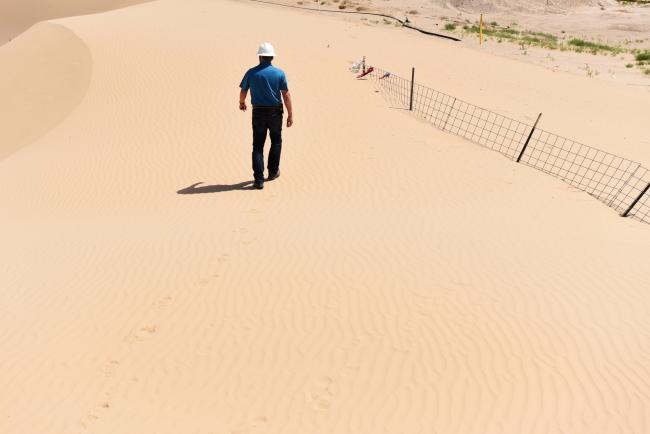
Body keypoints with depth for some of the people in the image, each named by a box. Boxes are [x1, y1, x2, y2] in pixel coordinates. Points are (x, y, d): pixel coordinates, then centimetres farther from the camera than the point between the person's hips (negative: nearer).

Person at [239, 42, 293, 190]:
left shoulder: (251, 73, 0)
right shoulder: (279, 73, -4)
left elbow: (243, 91, 10)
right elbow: (286, 95, -9)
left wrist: (242, 103, 31)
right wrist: (290, 115, -3)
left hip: (258, 112, 1)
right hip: (275, 112, 0)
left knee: (258, 145, 5)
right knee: (276, 141, 20)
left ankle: (259, 179, 0)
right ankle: (273, 172, 25)